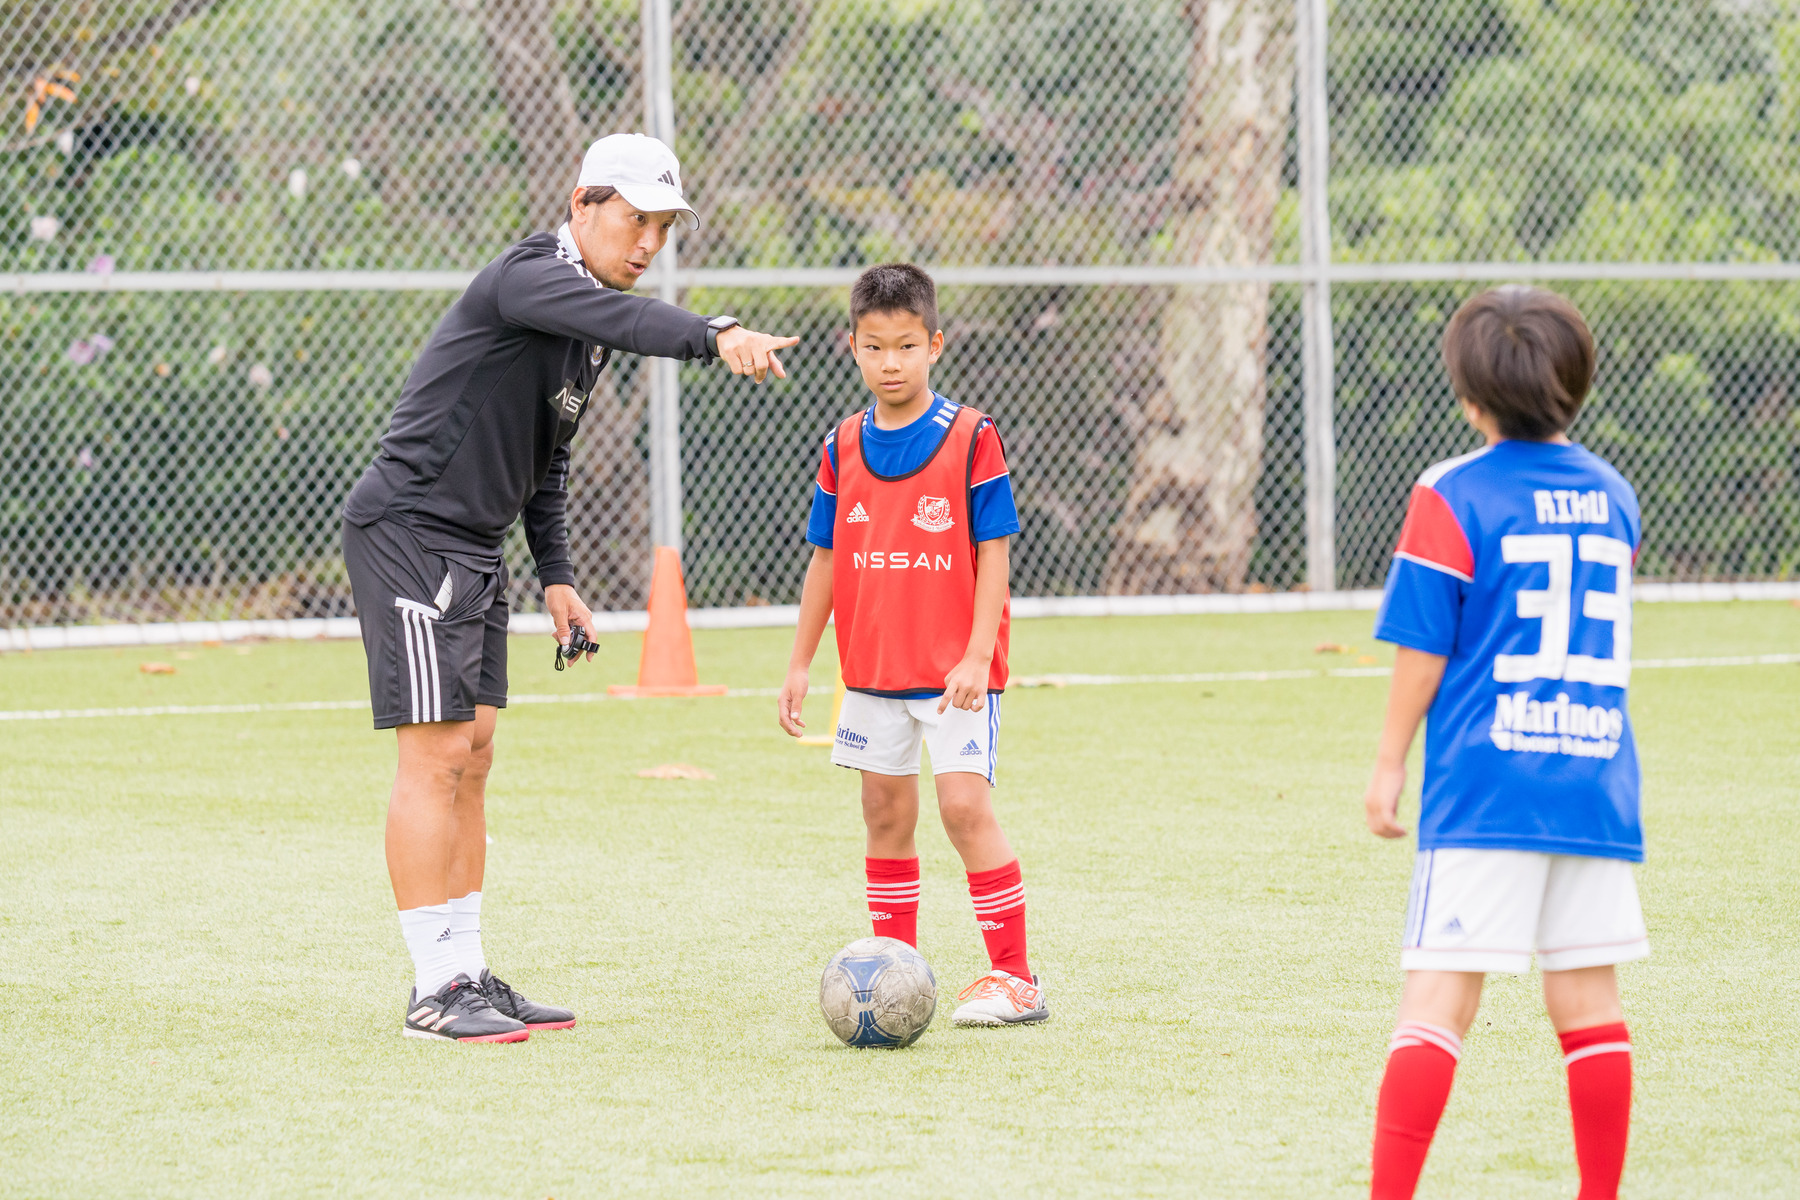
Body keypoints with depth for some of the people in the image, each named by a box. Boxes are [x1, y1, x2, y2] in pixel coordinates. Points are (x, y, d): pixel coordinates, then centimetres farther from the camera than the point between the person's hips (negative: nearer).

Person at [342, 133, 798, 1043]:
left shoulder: (591, 324, 14)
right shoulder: (529, 277, -17)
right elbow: (620, 319, -40)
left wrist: (556, 576, 17)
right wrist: (716, 339, -54)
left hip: (474, 549, 10)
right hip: (410, 531, -10)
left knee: (472, 758, 10)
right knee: (436, 754, -11)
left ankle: (467, 975, 14)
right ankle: (435, 992, -10)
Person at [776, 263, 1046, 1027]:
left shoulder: (970, 438, -7)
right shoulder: (843, 447, 6)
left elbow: (993, 553, -8)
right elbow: (825, 558, 12)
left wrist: (977, 656, -15)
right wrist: (800, 664, 11)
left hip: (955, 670, -5)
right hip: (872, 670, 5)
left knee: (965, 805, -12)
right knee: (886, 815, 9)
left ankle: (1014, 978, -6)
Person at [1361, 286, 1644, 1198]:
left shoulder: (1450, 498, -5)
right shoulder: (1612, 496, 11)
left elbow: (1422, 648, -5)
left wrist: (1389, 768, 3)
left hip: (1483, 788, -5)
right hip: (1597, 783, 5)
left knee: (1438, 997, -7)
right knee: (1588, 1003, 8)